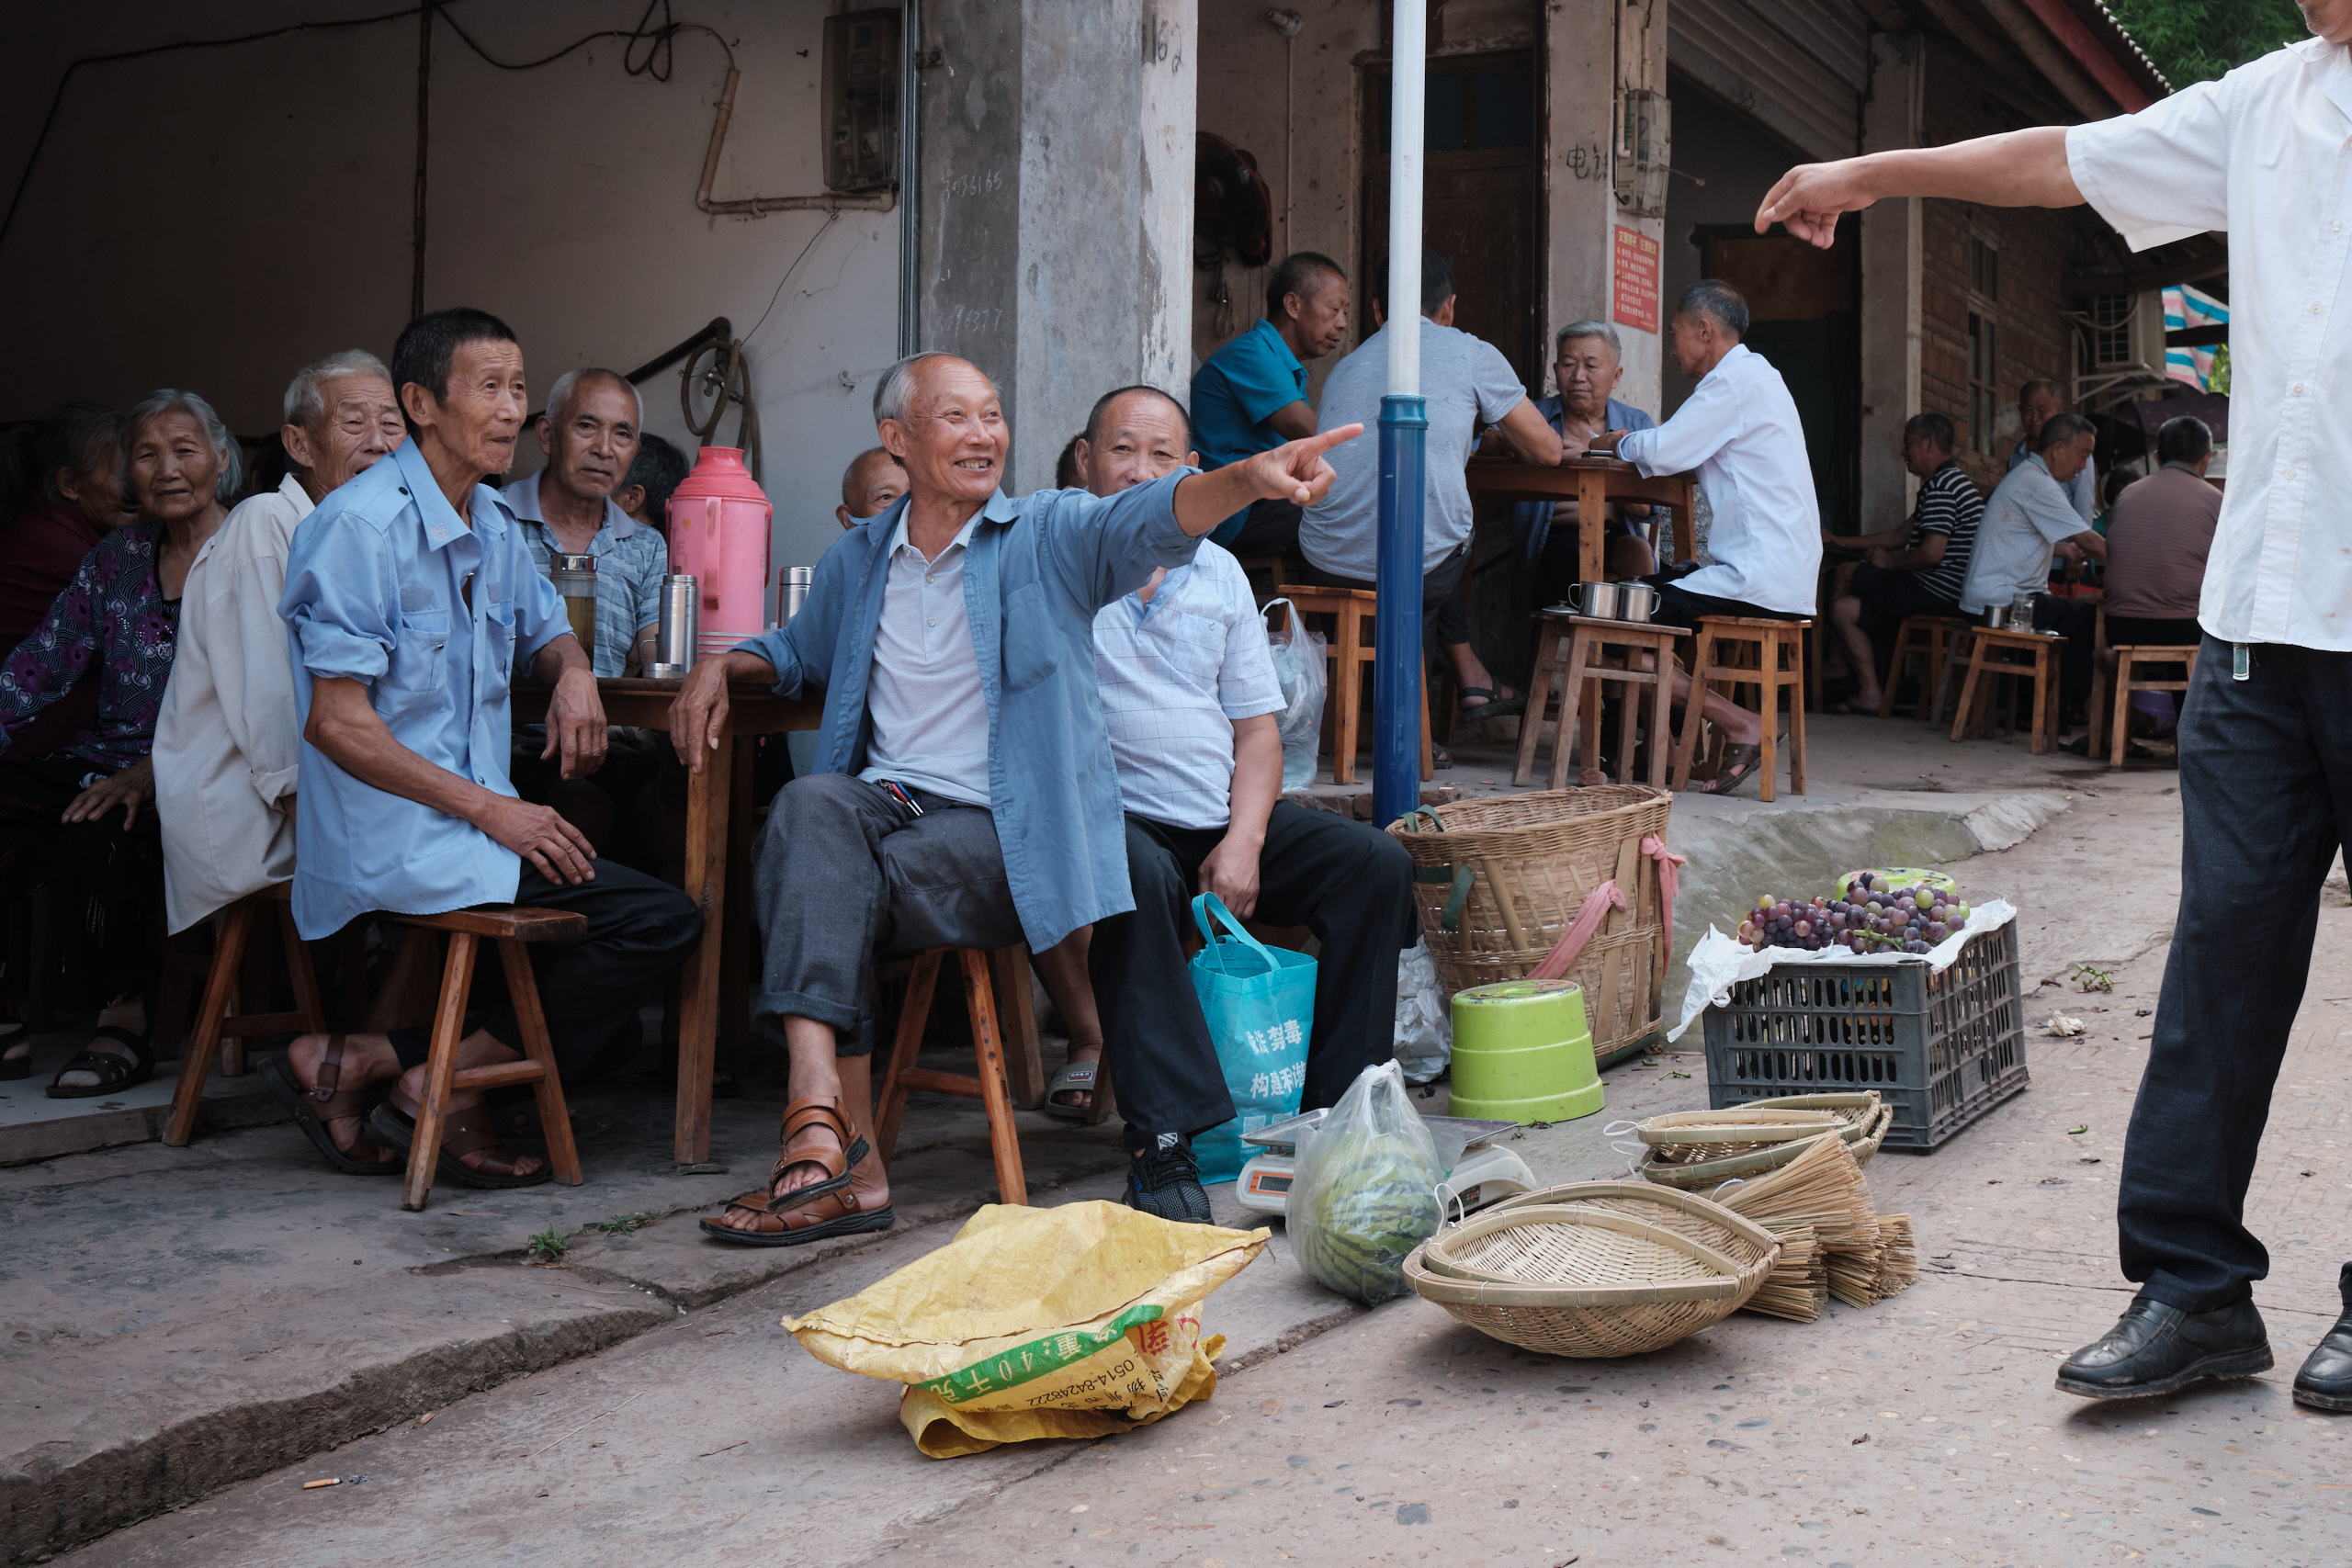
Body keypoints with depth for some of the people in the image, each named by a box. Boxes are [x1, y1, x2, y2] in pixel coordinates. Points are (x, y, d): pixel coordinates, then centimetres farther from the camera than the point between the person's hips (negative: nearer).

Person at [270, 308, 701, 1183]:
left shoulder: (494, 526, 14)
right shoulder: (363, 526, -12)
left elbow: (545, 628, 32)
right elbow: (337, 725, -16)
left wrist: (572, 671, 6)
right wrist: (492, 809, -19)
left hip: (470, 822, 9)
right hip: (396, 841, -9)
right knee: (661, 920, -17)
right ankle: (444, 1085, -5)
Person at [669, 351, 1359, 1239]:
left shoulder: (1049, 536, 4)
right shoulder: (858, 560, 19)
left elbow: (1150, 521, -17)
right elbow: (798, 651, 37)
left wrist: (1247, 478, -38)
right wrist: (722, 667, 15)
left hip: (1010, 830, -3)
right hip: (885, 803, 3)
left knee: (836, 882, -28)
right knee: (810, 804, -31)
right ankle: (824, 1118, -42)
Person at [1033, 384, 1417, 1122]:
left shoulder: (1219, 572, 17)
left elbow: (1257, 729, 13)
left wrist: (1243, 843, -4)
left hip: (1225, 819, 5)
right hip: (1115, 818, -5)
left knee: (1377, 862, -12)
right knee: (1135, 874, -38)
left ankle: (1335, 1105, -8)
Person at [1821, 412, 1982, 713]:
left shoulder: (1942, 486, -15)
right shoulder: (1951, 481, 20)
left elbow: (1931, 553, -24)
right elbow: (1902, 535, 25)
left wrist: (1889, 562, -5)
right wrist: (1838, 541, 26)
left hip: (1937, 594, -10)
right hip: (1948, 595, 10)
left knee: (1847, 574, 2)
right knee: (1843, 608, 10)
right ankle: (1870, 693, 8)